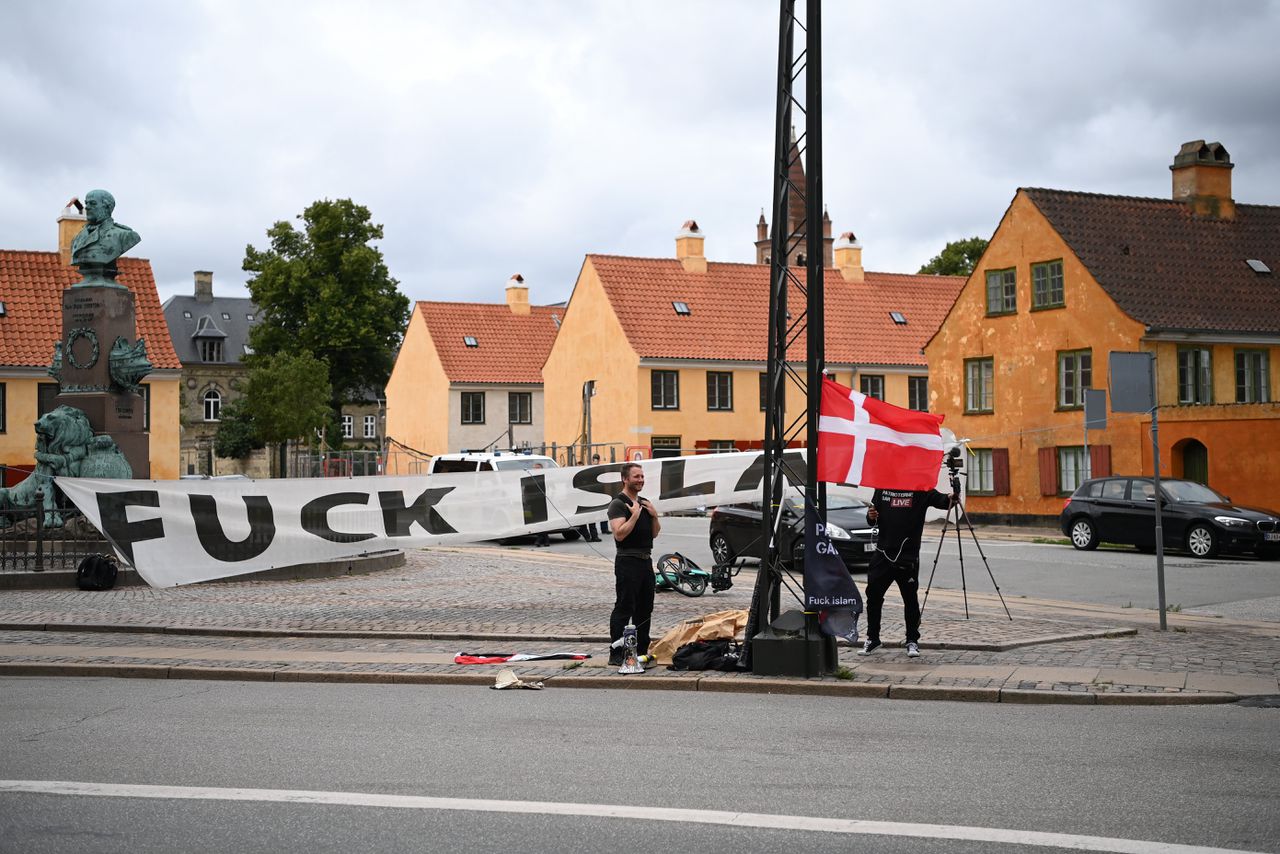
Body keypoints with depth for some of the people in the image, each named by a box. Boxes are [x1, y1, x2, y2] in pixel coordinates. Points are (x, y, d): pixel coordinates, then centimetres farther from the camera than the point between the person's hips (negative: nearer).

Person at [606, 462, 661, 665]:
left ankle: (641, 650, 22)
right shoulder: (618, 504, -10)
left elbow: (654, 533, 19)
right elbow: (619, 534, -21)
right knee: (623, 609, -9)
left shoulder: (644, 503, 16)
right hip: (628, 562, -9)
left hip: (646, 561, 9)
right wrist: (635, 515, -19)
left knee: (644, 609, 13)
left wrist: (654, 515, 3)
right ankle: (616, 654, -8)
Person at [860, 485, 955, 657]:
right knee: (873, 596, 5)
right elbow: (873, 520, 17)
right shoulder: (882, 488, 10)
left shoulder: (921, 489, 0)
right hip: (883, 552, 3)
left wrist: (950, 499, -37)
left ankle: (912, 641, 13)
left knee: (910, 599, 0)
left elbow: (939, 499, -15)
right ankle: (872, 638, 19)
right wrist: (870, 517, -7)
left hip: (908, 556, -3)